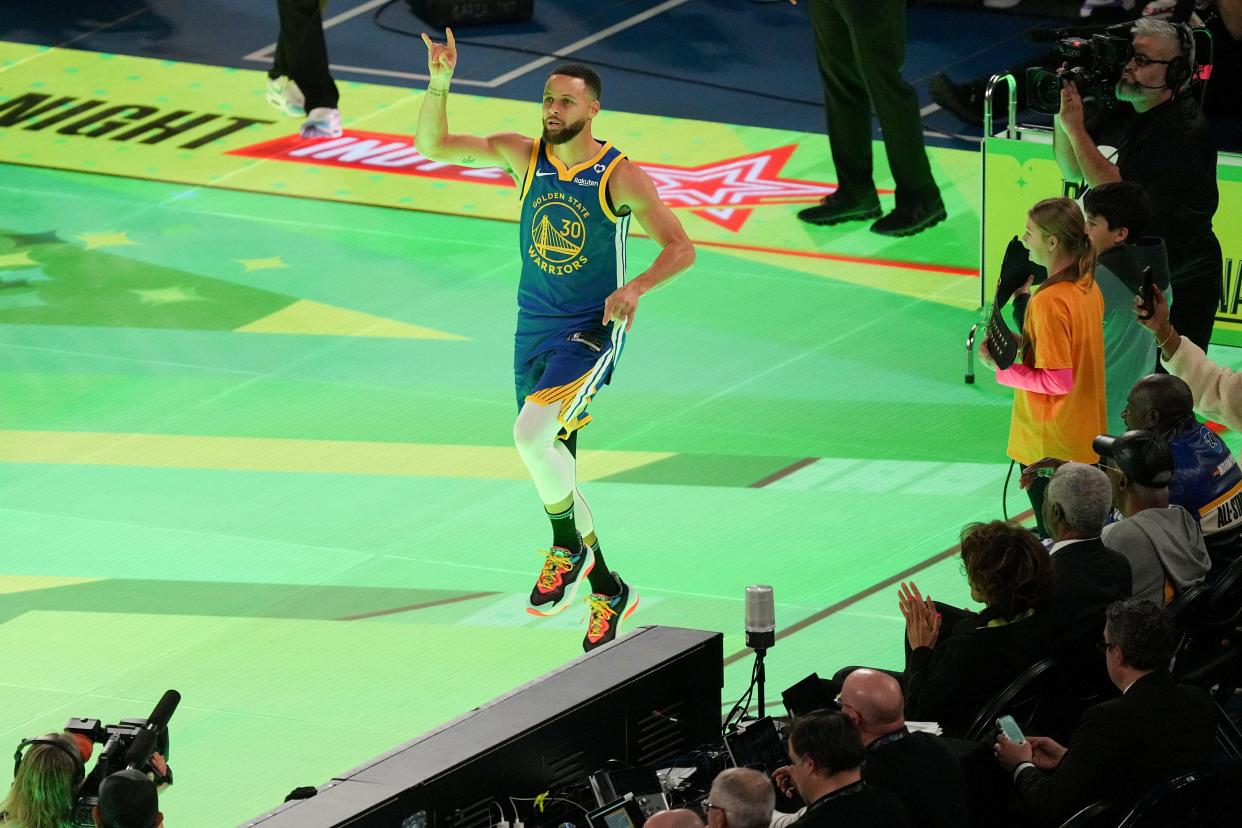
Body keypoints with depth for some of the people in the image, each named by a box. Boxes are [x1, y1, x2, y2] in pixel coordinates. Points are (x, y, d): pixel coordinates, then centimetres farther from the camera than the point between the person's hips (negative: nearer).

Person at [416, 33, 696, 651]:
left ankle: (567, 548, -4)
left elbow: (681, 248, -12)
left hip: (590, 331, -6)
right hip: (534, 330, 6)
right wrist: (440, 83, -16)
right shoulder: (523, 155, 0)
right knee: (554, 470, 11)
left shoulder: (620, 176, -12)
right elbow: (432, 146, 0)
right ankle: (607, 590, 27)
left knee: (531, 434, -28)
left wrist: (636, 288, -30)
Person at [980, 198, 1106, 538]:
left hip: (1050, 444, -9)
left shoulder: (1049, 302, -24)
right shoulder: (1089, 287, 2)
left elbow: (1058, 381, -23)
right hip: (1088, 437, 9)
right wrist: (1025, 343, 8)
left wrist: (1003, 369, -14)